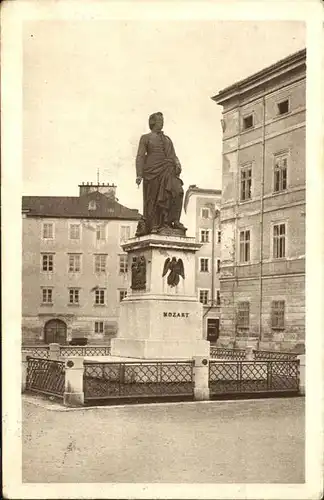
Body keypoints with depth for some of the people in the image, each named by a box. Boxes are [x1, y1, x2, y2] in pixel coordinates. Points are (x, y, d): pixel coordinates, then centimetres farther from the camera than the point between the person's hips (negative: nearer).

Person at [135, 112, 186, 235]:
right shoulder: (145, 138, 13)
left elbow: (173, 156, 17)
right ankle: (152, 226, 0)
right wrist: (139, 175, -10)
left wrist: (177, 164, -6)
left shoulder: (167, 139, 26)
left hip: (168, 171, 4)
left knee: (177, 191, -18)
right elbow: (140, 156, 3)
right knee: (153, 198, -6)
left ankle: (173, 220, -16)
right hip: (153, 171, -3)